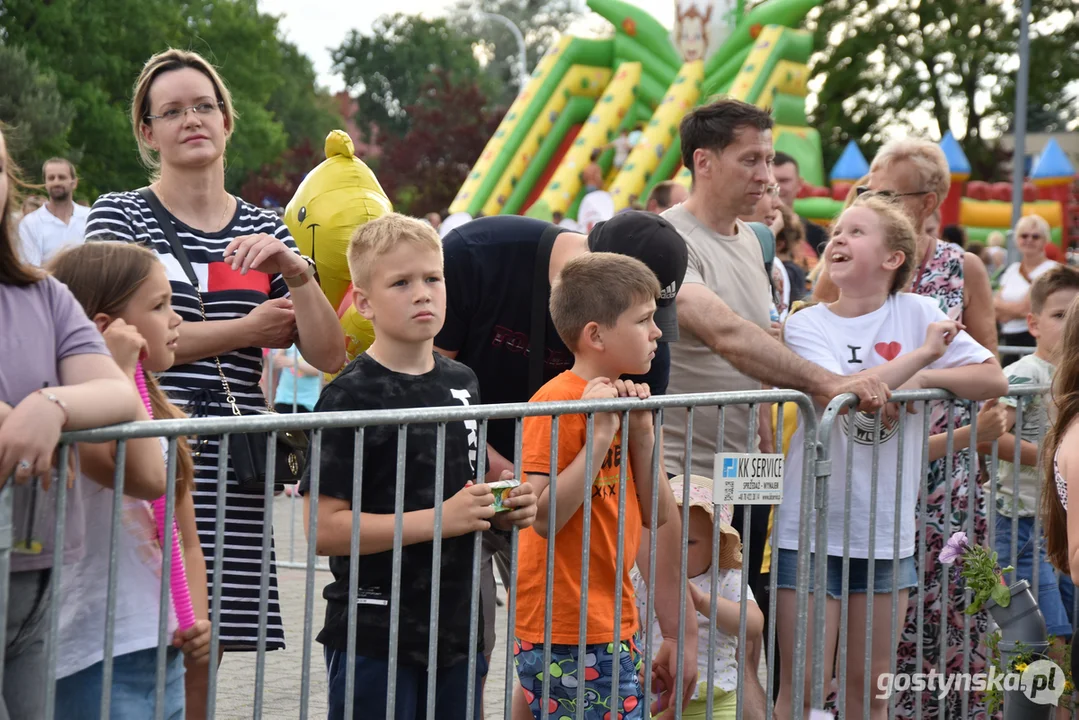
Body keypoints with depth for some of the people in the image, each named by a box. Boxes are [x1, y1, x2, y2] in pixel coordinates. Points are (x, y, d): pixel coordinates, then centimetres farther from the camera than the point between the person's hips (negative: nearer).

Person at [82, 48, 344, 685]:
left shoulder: (264, 231, 15)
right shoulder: (119, 215, 4)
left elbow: (330, 356, 8)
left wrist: (295, 272, -9)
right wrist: (251, 329, -4)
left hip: (233, 474, 4)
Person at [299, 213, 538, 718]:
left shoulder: (462, 383, 9)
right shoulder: (352, 396, -12)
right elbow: (324, 529, -17)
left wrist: (502, 511, 3)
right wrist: (438, 519, -20)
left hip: (458, 632, 6)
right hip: (373, 639, -6)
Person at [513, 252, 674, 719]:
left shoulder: (623, 398, 11)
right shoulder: (556, 403, -14)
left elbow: (655, 515, 8)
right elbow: (545, 519, -22)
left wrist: (641, 430, -4)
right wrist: (601, 434, -22)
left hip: (616, 623, 9)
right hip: (564, 631, -8)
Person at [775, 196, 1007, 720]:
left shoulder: (917, 312, 3)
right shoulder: (806, 324, -3)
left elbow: (994, 380, 1)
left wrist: (924, 378, -13)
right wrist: (923, 354, -14)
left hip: (887, 530, 3)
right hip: (812, 525, -2)